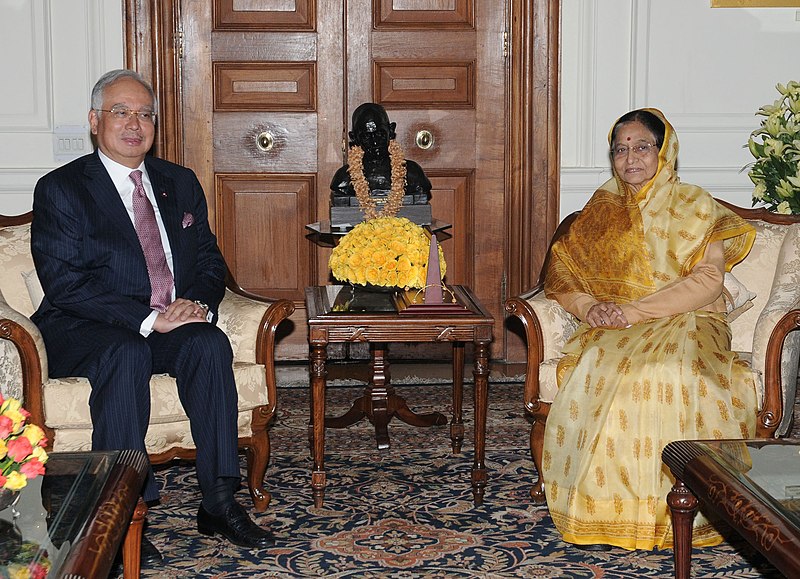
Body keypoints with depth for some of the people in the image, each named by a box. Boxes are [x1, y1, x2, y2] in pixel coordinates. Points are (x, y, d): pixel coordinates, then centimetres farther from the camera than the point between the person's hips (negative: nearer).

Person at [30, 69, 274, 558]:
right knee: (126, 355, -36)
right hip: (84, 330, -4)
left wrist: (197, 302, -11)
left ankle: (219, 502, -24)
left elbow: (210, 260, 14)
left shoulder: (180, 183, 16)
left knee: (210, 343, -27)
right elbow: (64, 281, -13)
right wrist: (148, 319, -23)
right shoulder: (61, 188, -1)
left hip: (172, 324, 4)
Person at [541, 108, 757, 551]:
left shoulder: (694, 206, 7)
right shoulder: (602, 207, 17)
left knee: (671, 373, -38)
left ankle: (669, 509, -29)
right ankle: (600, 510, -29)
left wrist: (634, 310, -17)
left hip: (684, 321, -2)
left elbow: (708, 281, -6)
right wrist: (589, 307, -10)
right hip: (614, 328, 2)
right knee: (595, 369, -34)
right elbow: (561, 274, 13)